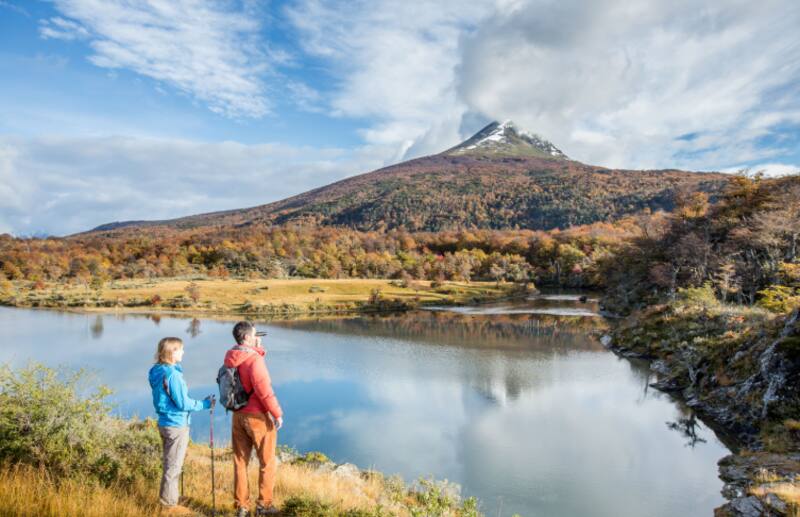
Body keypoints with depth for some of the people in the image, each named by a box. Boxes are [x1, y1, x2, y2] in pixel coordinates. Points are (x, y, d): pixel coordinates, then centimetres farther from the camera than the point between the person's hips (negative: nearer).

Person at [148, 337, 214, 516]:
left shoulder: (157, 371, 5)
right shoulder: (172, 374, -22)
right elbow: (183, 403, -19)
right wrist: (204, 404, -8)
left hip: (165, 423, 9)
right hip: (177, 425, -9)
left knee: (169, 464, 21)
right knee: (173, 467, 3)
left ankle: (167, 501, 33)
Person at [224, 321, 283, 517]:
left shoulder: (230, 358, 1)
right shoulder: (254, 359, -22)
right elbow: (264, 391, -24)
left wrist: (257, 347, 11)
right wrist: (278, 413, -15)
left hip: (238, 415, 7)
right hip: (258, 417, -7)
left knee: (240, 462, 14)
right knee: (267, 462, 9)